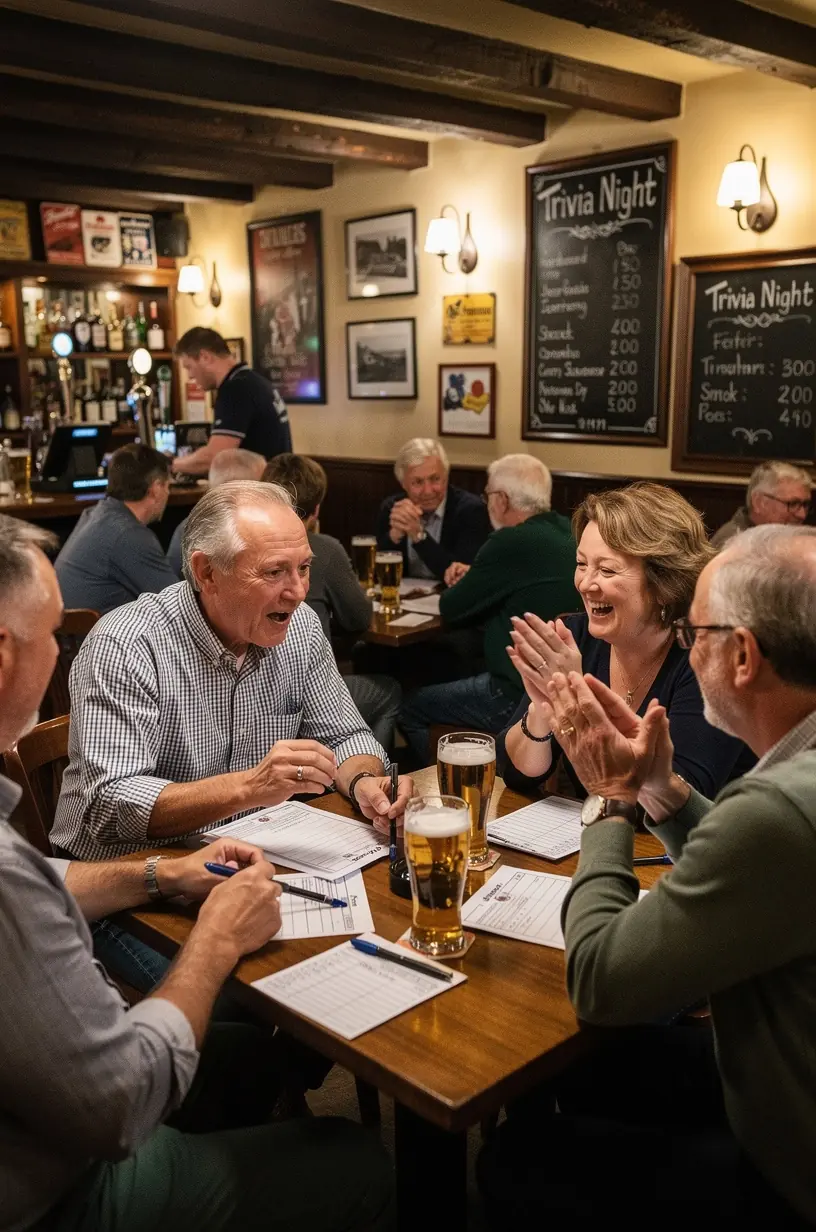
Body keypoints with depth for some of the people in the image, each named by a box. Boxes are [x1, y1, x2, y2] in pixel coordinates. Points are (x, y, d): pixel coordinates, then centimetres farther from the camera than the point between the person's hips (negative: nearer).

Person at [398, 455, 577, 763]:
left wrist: (461, 587, 9)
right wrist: (476, 577, 10)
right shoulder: (567, 533, 4)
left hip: (522, 696, -9)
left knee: (410, 709, 7)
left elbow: (451, 611, -12)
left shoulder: (512, 542, -22)